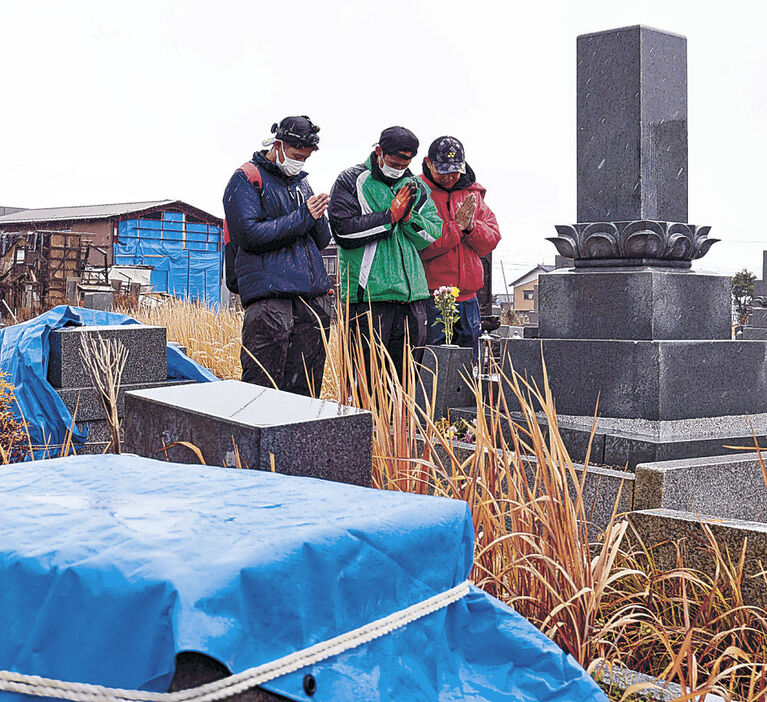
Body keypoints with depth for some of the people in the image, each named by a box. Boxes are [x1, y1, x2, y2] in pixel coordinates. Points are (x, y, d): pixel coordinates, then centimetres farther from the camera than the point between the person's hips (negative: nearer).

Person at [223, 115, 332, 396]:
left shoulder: (300, 183, 22)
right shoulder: (246, 179, 1)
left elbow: (322, 241, 21)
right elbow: (250, 235, -12)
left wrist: (317, 217, -2)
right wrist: (302, 217, -10)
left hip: (313, 296, 7)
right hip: (269, 294, -7)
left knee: (304, 387, 7)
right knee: (262, 386, -11)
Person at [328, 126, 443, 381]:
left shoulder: (416, 187, 16)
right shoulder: (351, 181, 1)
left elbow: (433, 234, 10)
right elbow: (344, 230, -11)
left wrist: (409, 217, -8)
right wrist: (390, 216, -12)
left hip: (411, 295, 5)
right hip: (367, 294, -5)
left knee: (406, 376, 8)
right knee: (366, 374, -3)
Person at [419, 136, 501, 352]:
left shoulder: (473, 194, 14)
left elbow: (492, 240, 10)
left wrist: (471, 227, -10)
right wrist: (457, 225, -15)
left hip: (467, 297, 6)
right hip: (429, 297, -5)